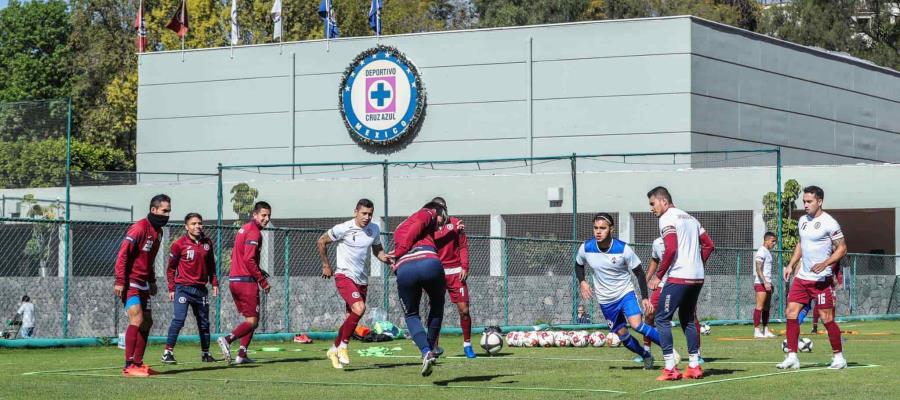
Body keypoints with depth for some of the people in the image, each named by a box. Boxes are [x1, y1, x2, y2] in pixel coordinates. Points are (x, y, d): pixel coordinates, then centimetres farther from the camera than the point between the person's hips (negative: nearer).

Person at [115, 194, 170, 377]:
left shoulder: (157, 231, 13)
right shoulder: (140, 228, -15)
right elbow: (122, 254, -18)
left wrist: (152, 281, 19)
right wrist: (120, 281, -23)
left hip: (143, 284, 10)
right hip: (130, 283, -10)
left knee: (147, 322, 10)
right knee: (137, 320, -18)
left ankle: (138, 363, 17)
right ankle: (129, 366, -18)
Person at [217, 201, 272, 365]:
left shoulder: (244, 229, 18)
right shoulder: (254, 232, -12)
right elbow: (249, 259, -21)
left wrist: (258, 272, 17)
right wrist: (262, 280, -13)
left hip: (234, 279, 9)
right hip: (246, 281, -9)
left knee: (250, 319, 17)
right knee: (252, 321, -8)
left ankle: (242, 355, 10)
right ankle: (227, 339, -26)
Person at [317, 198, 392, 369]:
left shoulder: (374, 230, 4)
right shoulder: (343, 229, -11)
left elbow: (377, 249, 20)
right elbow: (321, 242, 2)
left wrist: (385, 258, -3)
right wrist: (326, 266, 6)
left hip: (362, 279, 6)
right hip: (344, 276, -6)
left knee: (351, 318, 9)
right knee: (359, 308, -26)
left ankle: (334, 349, 29)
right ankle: (343, 345, -9)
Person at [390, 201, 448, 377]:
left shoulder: (399, 228, 39)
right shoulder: (427, 213, 20)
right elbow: (418, 226, 1)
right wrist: (400, 252, 2)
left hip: (404, 270, 4)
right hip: (429, 263, -4)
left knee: (411, 315, 19)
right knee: (437, 306, 23)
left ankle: (426, 352, -1)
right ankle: (431, 348, 23)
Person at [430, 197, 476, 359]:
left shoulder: (455, 223, 8)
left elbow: (463, 246, 6)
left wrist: (464, 267, -2)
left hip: (455, 271, 1)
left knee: (464, 310, -2)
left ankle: (467, 344, 11)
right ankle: (434, 346, 4)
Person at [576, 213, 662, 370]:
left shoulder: (623, 249, -19)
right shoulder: (586, 248, -12)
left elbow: (639, 272, -7)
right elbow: (579, 265, 11)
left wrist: (645, 297, -10)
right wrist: (582, 282, -8)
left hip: (625, 292, -3)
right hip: (605, 300, 3)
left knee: (636, 324, -24)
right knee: (621, 334, 6)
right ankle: (647, 357, 30)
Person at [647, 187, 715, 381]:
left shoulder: (667, 218, -7)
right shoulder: (690, 218, 19)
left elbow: (671, 249, -18)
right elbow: (709, 245, 19)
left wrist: (658, 276, -11)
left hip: (678, 277, -8)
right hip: (697, 277, 8)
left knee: (662, 319, -3)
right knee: (688, 319, 17)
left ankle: (670, 368, -10)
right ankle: (694, 366, 14)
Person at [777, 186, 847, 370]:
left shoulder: (829, 223, -11)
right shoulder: (803, 221, 11)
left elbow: (842, 248, -11)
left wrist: (825, 264, -23)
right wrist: (791, 265, 16)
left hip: (821, 279, -7)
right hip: (801, 277, 7)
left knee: (826, 318, -3)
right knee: (790, 312, -1)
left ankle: (838, 357, 11)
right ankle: (792, 357, 2)